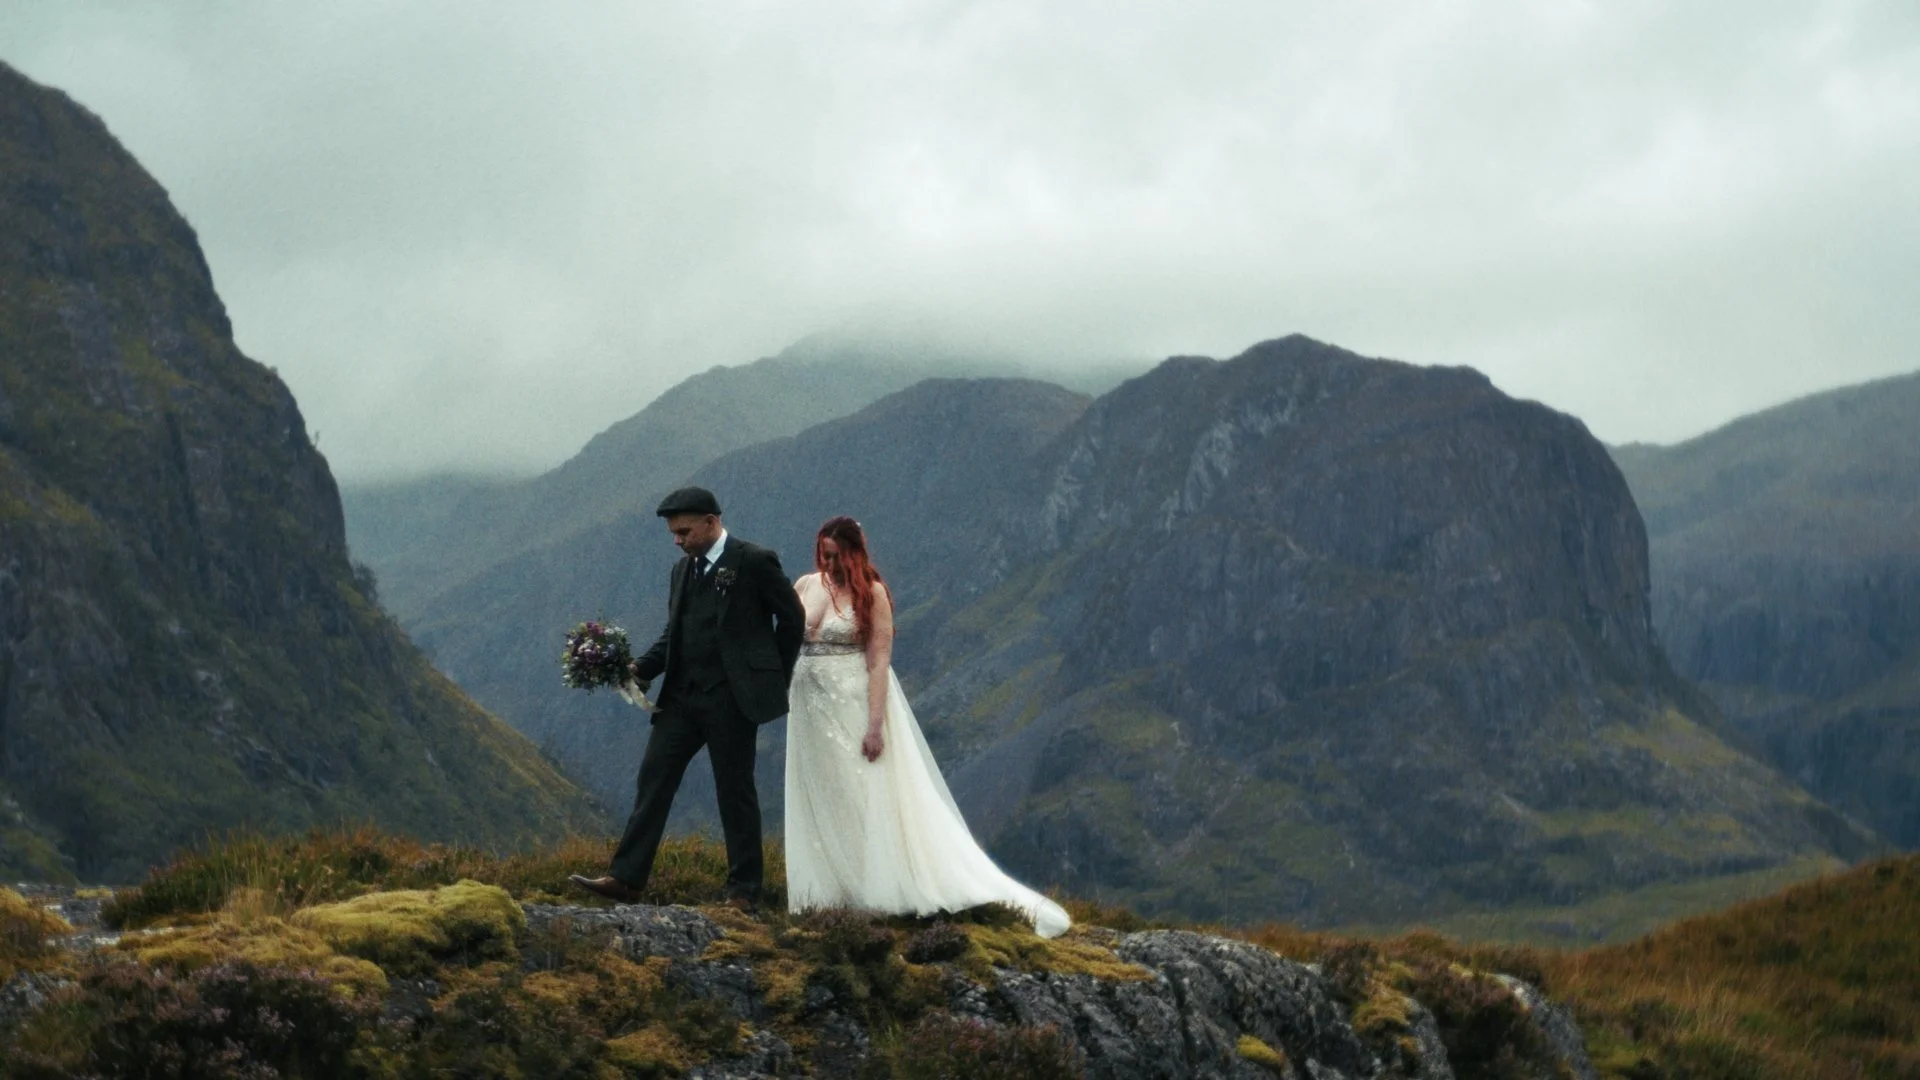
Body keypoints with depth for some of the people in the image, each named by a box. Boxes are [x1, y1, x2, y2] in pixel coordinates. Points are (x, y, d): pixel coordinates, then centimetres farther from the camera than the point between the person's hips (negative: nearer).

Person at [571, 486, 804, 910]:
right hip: (683, 696, 6)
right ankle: (625, 878, -3)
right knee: (653, 779, -1)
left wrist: (773, 679, 3)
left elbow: (792, 617, 0)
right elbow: (673, 634, 17)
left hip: (732, 697, -6)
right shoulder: (683, 570, 15)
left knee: (735, 791, 0)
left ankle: (744, 891, 9)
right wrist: (642, 669, 0)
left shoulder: (755, 561, -6)